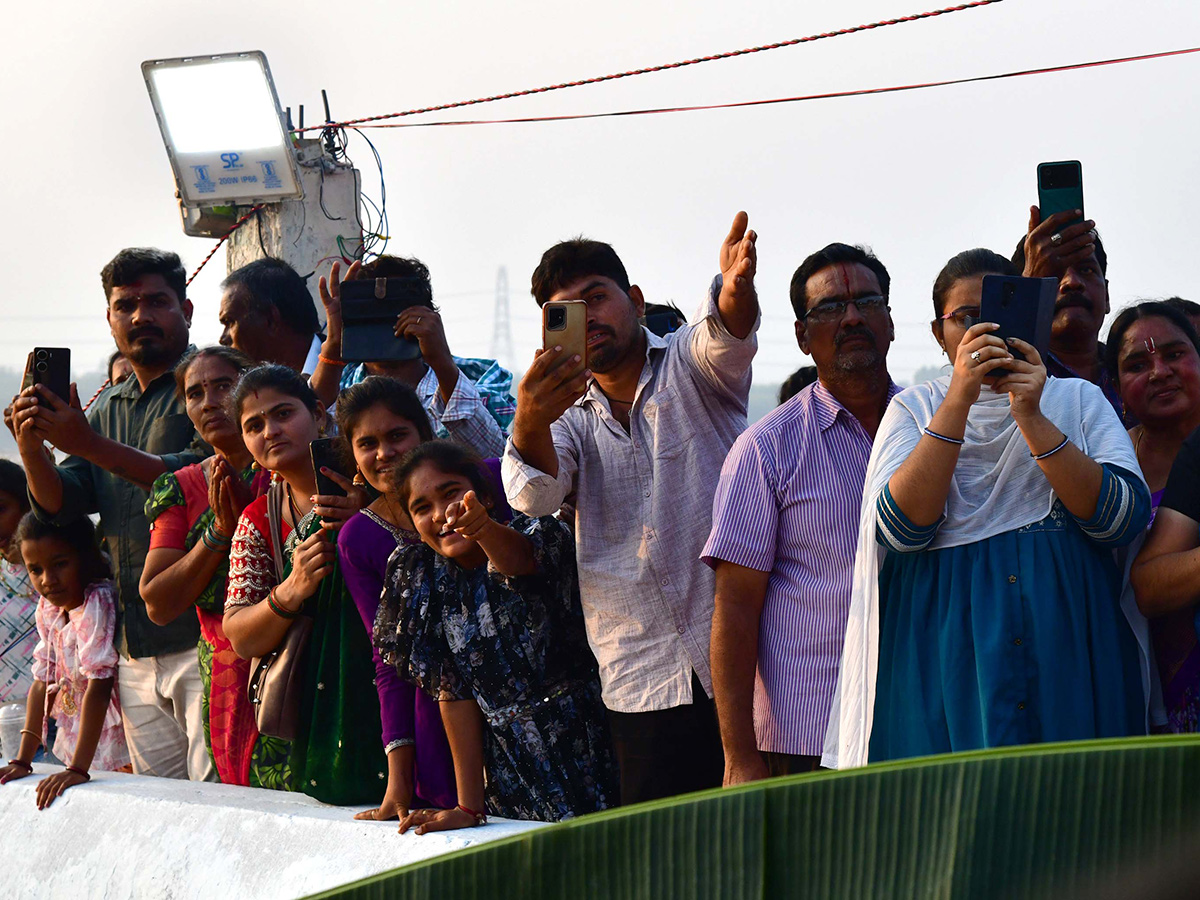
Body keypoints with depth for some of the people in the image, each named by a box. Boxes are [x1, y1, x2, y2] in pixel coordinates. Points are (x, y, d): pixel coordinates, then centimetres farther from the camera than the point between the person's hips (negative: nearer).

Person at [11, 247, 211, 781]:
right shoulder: (106, 410, 20)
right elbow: (60, 505, 13)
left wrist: (90, 446, -19)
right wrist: (31, 447, -8)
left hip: (204, 637, -7)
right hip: (136, 649, 7)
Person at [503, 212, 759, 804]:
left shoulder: (689, 367, 8)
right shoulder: (569, 416, 15)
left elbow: (726, 339, -17)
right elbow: (534, 495, -6)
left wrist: (735, 290, -42)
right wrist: (529, 425, -30)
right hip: (641, 684, 3)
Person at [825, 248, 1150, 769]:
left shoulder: (1080, 401, 12)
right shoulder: (913, 409, 11)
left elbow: (1123, 519, -6)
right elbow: (902, 528, -8)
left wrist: (1031, 418, -13)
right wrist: (958, 402, -14)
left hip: (1067, 648, 1)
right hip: (946, 651, -1)